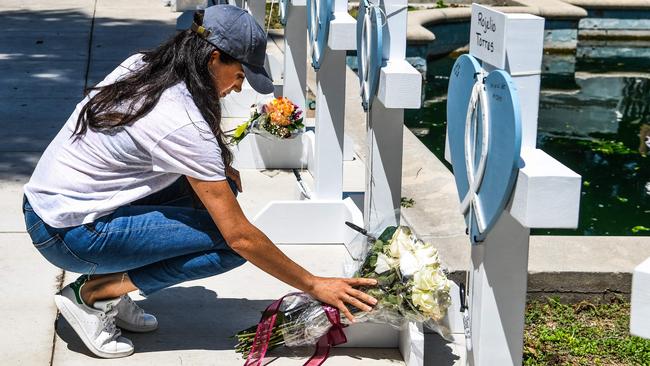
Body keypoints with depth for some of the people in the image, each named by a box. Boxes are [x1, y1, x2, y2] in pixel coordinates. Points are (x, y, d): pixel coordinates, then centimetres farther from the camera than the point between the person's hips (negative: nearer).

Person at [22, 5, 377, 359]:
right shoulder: (183, 125, -24)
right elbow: (240, 236, -21)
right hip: (70, 234, -9)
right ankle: (93, 292, -7)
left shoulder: (139, 66, 1)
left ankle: (109, 291, 6)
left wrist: (216, 168, 7)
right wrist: (314, 286, -11)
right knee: (231, 244, -13)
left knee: (214, 189, 6)